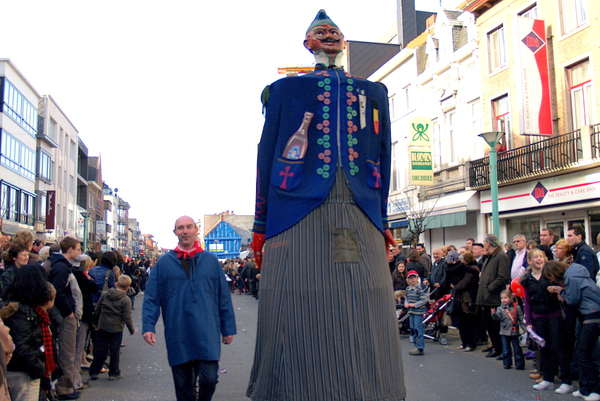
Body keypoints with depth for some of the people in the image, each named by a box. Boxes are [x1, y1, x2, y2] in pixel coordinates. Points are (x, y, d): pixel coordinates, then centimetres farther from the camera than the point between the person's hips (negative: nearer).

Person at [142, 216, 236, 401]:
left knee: (209, 378, -7)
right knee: (183, 384, 8)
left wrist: (228, 329, 7)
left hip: (207, 334, 0)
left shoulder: (211, 260, 7)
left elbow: (224, 297, 9)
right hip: (177, 335, 1)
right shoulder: (164, 262, 6)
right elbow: (151, 298, 6)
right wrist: (148, 327, -5)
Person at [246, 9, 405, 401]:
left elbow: (382, 159, 18)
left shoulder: (372, 93, 22)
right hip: (297, 217, -2)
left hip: (360, 221, 3)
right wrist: (262, 225, 4)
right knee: (299, 319, -4)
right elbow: (267, 157, 9)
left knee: (366, 322, 0)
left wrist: (382, 221, 12)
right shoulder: (286, 88, 14)